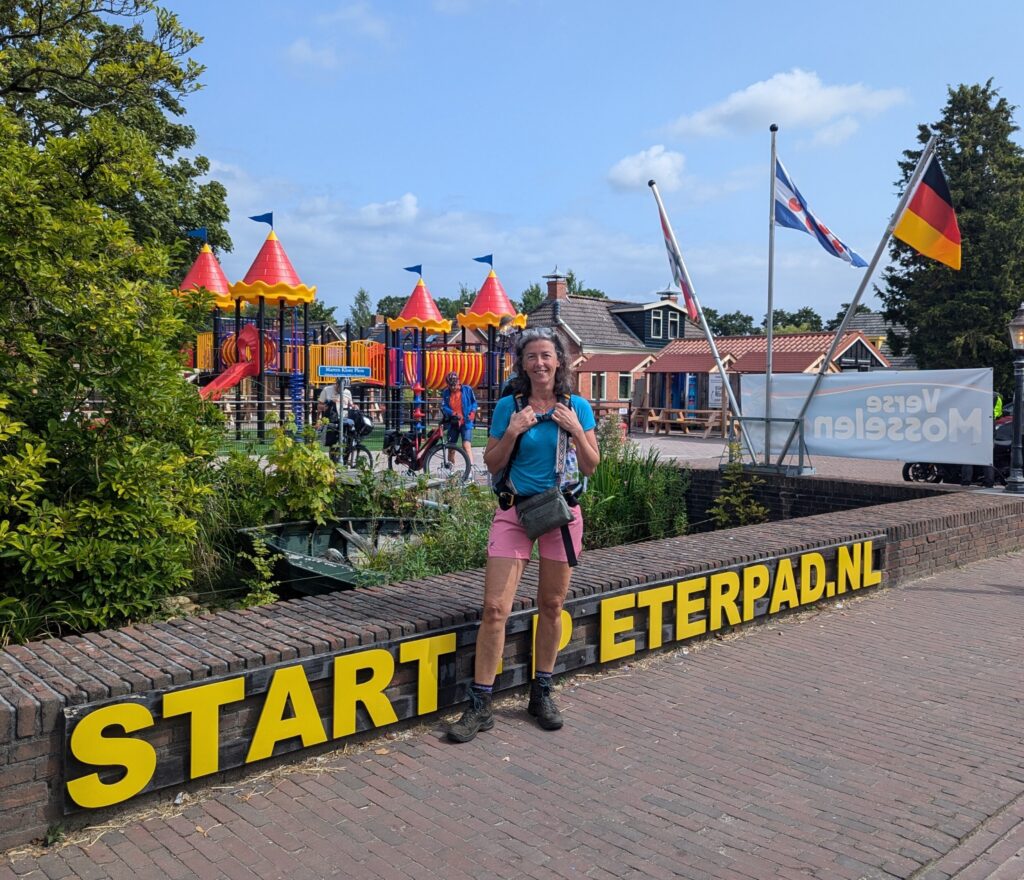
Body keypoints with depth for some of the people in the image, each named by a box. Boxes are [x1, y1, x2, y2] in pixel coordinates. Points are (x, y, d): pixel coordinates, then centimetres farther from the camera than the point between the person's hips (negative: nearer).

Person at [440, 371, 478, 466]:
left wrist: (472, 413, -8)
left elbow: (474, 402, 8)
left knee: (467, 445, -18)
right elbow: (443, 407, -5)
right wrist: (453, 414, -21)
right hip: (453, 423, 3)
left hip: (466, 422, -3)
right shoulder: (446, 393, 2)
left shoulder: (467, 390, -3)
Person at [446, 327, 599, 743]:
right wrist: (513, 433, -13)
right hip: (514, 511, -1)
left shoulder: (577, 407, 3)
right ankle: (479, 706, 2)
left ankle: (542, 694, 27)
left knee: (551, 605, 10)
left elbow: (591, 467, 3)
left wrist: (575, 430, -12)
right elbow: (491, 464, 2)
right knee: (495, 607, -7)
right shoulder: (508, 407, 0)